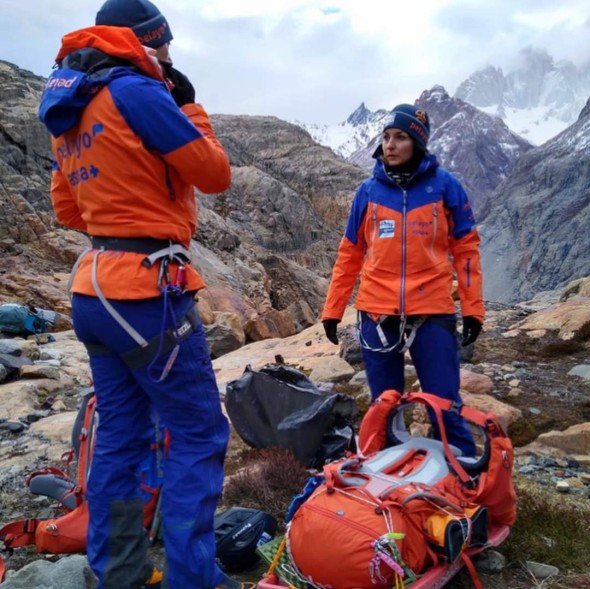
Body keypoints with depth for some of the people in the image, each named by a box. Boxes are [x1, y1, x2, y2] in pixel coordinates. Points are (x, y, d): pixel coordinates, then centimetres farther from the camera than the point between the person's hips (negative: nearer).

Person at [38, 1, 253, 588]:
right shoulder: (137, 93, -10)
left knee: (119, 435, 14)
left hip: (93, 291, 9)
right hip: (148, 290, -9)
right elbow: (215, 174, -5)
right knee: (198, 433, 0)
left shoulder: (66, 114, 16)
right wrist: (188, 105, 6)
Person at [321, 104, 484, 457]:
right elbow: (350, 254, 10)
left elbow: (466, 247, 4)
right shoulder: (369, 190, 7)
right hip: (377, 312, 2)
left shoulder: (444, 185, 2)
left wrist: (473, 308, -2)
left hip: (432, 311, -2)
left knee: (445, 404, 0)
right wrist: (332, 309, 8)